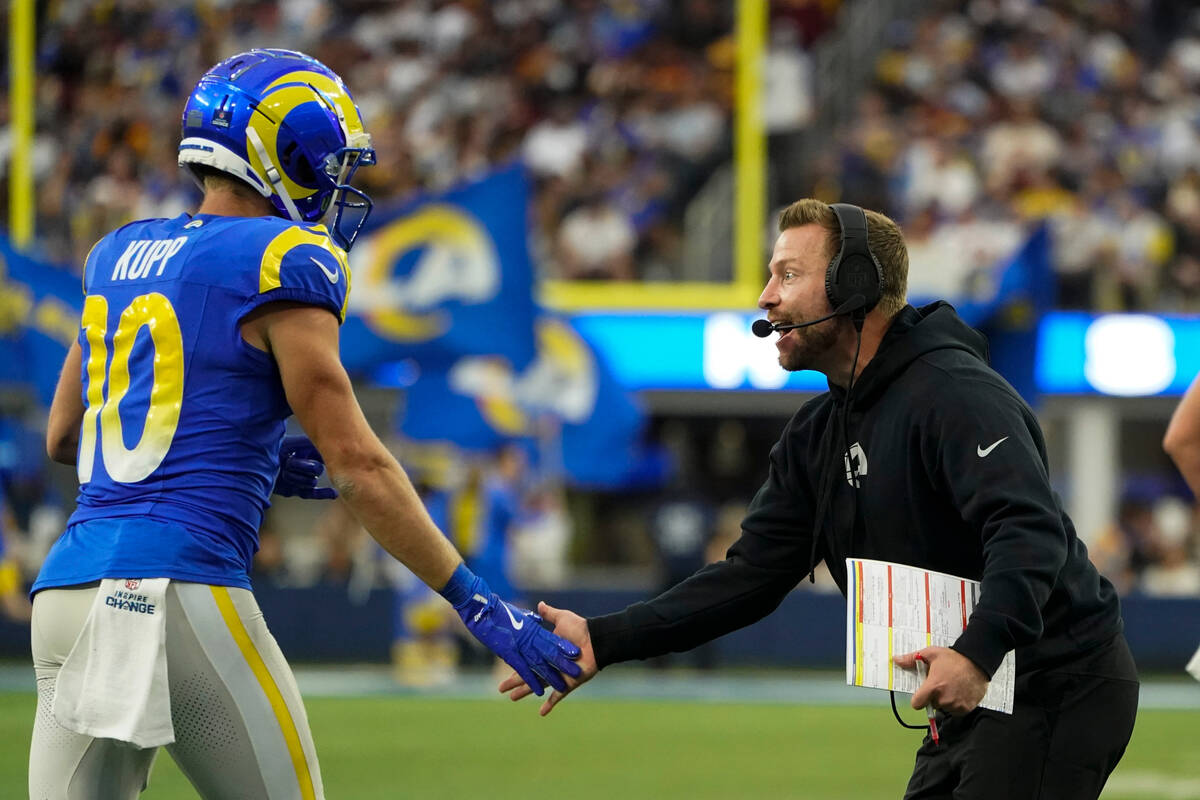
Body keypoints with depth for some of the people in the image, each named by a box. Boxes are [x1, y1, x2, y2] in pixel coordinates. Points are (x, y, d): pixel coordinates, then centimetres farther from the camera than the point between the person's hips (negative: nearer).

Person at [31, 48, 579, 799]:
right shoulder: (279, 263, -3)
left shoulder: (118, 257, 18)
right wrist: (479, 604, -3)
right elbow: (358, 467, -7)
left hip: (67, 593, 6)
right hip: (180, 592, -6)